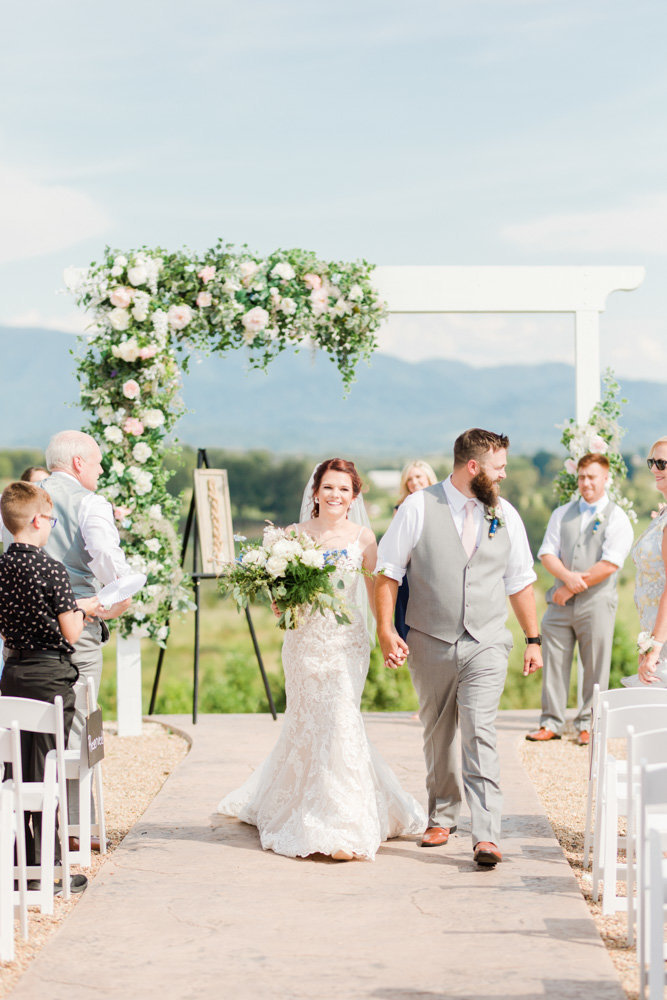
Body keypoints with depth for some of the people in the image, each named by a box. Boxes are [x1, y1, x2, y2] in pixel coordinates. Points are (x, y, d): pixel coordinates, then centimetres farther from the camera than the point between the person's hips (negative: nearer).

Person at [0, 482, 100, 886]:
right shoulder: (52, 570, -15)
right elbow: (70, 633, -16)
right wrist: (83, 610, 4)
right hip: (50, 675, -6)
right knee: (45, 771, -1)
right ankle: (44, 867, 4)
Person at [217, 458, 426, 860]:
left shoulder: (362, 537, 3)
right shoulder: (295, 535, 3)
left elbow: (376, 592, 7)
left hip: (348, 640, -1)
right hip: (305, 641, 1)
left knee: (339, 721, -7)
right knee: (309, 725, 4)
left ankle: (342, 827, 0)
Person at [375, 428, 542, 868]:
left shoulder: (505, 515, 6)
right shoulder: (419, 508, -3)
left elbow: (521, 581, 13)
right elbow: (387, 572, -2)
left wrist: (534, 639, 11)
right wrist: (385, 628, -12)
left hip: (486, 645, 0)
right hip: (430, 645, 0)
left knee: (480, 735, -12)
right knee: (438, 735, 12)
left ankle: (487, 837, -15)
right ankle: (442, 817, 31)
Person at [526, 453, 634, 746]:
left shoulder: (617, 518, 1)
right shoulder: (562, 514, 15)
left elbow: (610, 565, -10)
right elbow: (547, 554, 7)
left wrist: (573, 588, -10)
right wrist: (567, 576, -13)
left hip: (596, 603, -4)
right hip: (560, 602, 4)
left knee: (595, 667, 0)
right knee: (554, 663, 2)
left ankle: (587, 725, 10)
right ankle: (551, 723, 9)